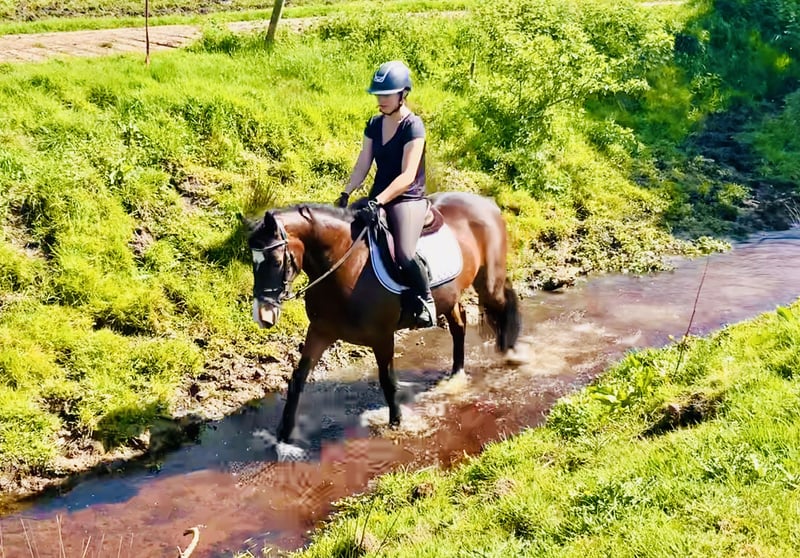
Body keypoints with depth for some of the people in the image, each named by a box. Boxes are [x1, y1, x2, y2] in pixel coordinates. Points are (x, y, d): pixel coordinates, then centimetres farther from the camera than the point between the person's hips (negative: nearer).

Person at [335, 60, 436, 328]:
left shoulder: (413, 126, -14)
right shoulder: (374, 124, 8)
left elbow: (407, 176, -21)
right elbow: (362, 165, 6)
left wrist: (378, 202, -31)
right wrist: (346, 194, -10)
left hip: (408, 200, -7)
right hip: (378, 199, 8)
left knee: (404, 254, -29)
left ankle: (426, 298, -2)